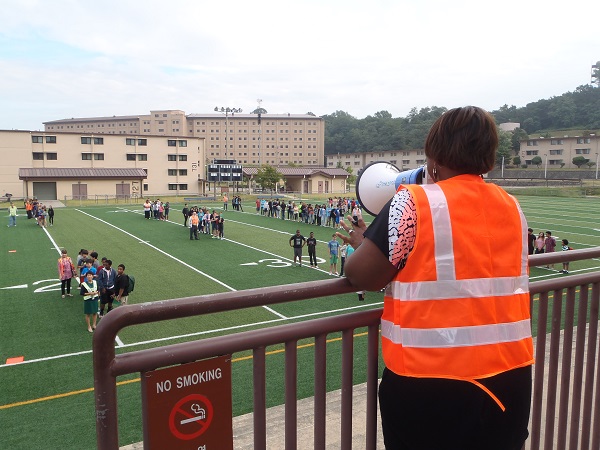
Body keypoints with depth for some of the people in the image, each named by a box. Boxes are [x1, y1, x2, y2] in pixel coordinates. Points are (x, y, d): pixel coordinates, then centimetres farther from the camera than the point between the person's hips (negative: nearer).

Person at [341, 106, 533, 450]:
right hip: (510, 375, 5)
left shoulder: (414, 202, -14)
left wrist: (364, 242, 10)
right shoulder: (513, 208, 4)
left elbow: (361, 277, -11)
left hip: (431, 382, -5)